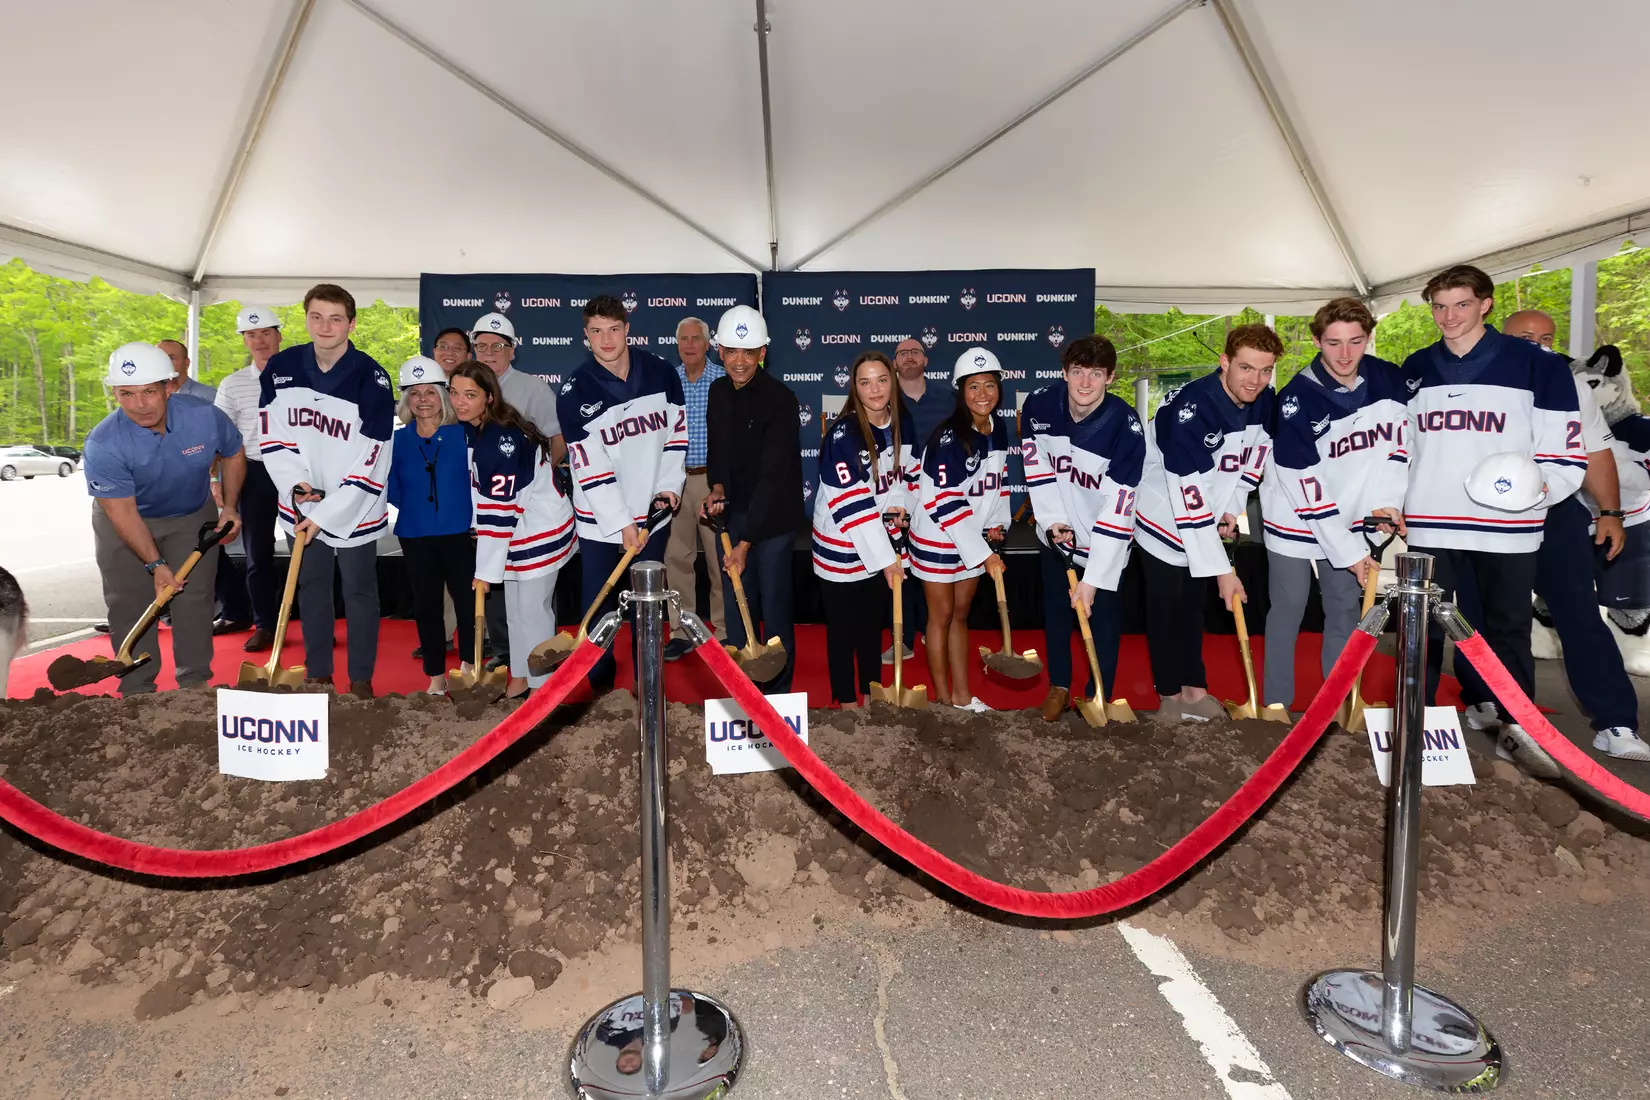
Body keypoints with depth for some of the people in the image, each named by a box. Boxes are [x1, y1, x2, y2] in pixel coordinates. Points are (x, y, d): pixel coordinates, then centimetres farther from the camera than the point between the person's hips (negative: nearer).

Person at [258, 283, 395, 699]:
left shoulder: (371, 377, -16)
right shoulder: (280, 368, -3)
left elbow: (371, 461, -17)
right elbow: (272, 434, 3)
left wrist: (325, 514, -17)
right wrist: (294, 484, -12)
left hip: (355, 507, -4)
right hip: (301, 505, 4)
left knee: (360, 592, 7)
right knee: (311, 588, 15)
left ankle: (361, 678, 22)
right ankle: (318, 673, 30)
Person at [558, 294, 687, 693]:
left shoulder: (661, 373, -3)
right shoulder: (575, 393, -11)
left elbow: (677, 431, 7)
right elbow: (589, 468, -14)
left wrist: (669, 485, -3)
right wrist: (621, 523, -16)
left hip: (652, 512, 2)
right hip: (600, 521, -2)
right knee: (599, 605, 6)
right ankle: (600, 686, 27)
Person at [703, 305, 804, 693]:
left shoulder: (780, 399, -17)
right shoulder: (718, 392, 5)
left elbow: (772, 476, -22)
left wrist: (745, 543, -23)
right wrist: (717, 487, -5)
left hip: (772, 517, -6)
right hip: (733, 514, 6)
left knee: (774, 608, 1)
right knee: (736, 606, 11)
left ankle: (778, 693, 18)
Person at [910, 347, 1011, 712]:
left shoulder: (998, 431, 1)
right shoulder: (949, 438, -23)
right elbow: (945, 503, -25)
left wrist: (997, 523, 3)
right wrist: (983, 554, -23)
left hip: (973, 539, 7)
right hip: (937, 541, -7)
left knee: (961, 614, 16)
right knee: (941, 616, 6)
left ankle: (962, 695, 28)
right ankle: (942, 698, 19)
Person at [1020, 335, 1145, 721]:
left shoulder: (1125, 427, -28)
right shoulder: (1038, 405, -17)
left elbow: (1118, 508, -28)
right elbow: (1037, 467, -4)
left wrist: (1093, 579, -28)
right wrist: (1052, 521, -13)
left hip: (1105, 538, -3)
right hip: (1056, 530, 3)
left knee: (1103, 616, 7)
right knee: (1055, 612, 15)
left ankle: (1099, 695, 29)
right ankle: (1059, 687, 37)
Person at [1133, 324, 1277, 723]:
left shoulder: (1266, 402, -9)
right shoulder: (1189, 410, -32)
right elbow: (1190, 501, -34)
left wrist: (1233, 509, 0)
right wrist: (1223, 570, -31)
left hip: (1208, 524, 7)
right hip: (1165, 521, -6)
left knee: (1194, 606, 17)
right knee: (1166, 609, 3)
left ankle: (1194, 690, 31)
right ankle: (1170, 695, 20)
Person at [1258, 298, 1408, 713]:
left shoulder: (1389, 380, -7)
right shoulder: (1298, 399, -22)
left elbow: (1400, 439, 6)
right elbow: (1306, 487, -22)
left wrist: (1388, 501, -7)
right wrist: (1347, 551, -20)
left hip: (1350, 518, 5)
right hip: (1294, 519, -5)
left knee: (1346, 610, 12)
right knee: (1288, 612, 2)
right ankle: (1276, 705, 14)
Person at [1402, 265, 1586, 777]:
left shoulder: (1536, 365, -3)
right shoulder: (1415, 370, 8)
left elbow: (1567, 454, -3)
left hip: (1507, 529, -2)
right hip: (1430, 527, 2)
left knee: (1510, 630, 10)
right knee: (1423, 629, 8)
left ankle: (1517, 730, 24)